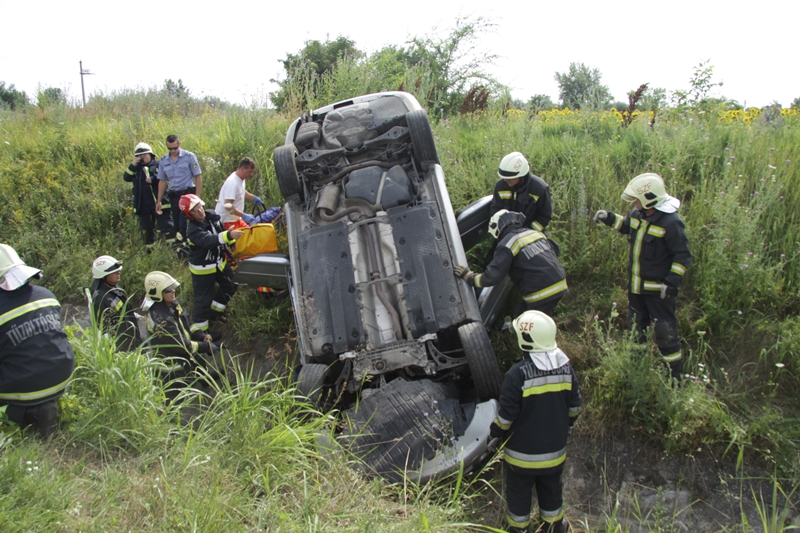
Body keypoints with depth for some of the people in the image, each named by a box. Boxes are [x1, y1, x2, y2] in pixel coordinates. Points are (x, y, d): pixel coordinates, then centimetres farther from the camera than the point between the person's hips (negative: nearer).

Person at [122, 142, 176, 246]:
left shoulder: (157, 165, 2)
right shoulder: (136, 168, 14)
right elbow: (126, 178, 0)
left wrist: (153, 179, -19)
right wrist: (133, 165, -9)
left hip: (158, 201, -5)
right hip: (142, 204, 5)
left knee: (166, 225, -6)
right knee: (146, 229, 12)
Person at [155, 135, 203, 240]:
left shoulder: (189, 156, -4)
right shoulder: (163, 161, 8)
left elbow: (198, 177, -4)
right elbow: (162, 181, 14)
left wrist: (197, 197, -10)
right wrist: (159, 201, 11)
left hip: (188, 193, -5)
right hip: (173, 196, 5)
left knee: (183, 224, -14)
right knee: (177, 225, 8)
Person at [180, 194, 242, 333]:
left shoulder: (212, 216, -8)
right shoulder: (194, 230, -30)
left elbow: (221, 230, 12)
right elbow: (208, 240, -48)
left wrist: (232, 243, 13)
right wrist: (228, 235, -60)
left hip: (219, 262, 7)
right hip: (202, 269, -7)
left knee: (230, 286, 17)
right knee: (203, 298, 1)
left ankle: (215, 309, 40)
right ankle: (199, 328, 18)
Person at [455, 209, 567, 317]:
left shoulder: (507, 244, -9)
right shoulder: (535, 233, 12)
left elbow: (492, 276, -15)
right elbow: (555, 251, 24)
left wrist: (468, 276, -1)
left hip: (542, 294, -8)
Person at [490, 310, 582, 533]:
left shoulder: (519, 373, -26)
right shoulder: (566, 368, -9)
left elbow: (507, 414, -20)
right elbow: (575, 406, 2)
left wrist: (495, 433, -2)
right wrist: (566, 428, 19)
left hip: (522, 452, -5)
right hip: (555, 449, 5)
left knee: (519, 492, 16)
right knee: (551, 489, 25)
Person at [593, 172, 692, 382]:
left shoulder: (671, 222, -23)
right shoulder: (638, 213, 0)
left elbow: (683, 257, -18)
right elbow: (626, 226, 24)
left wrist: (671, 283, -22)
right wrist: (609, 218, 8)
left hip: (658, 289, -8)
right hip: (636, 285, 8)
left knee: (665, 331, 2)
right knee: (636, 326, 20)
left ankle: (674, 375, 16)